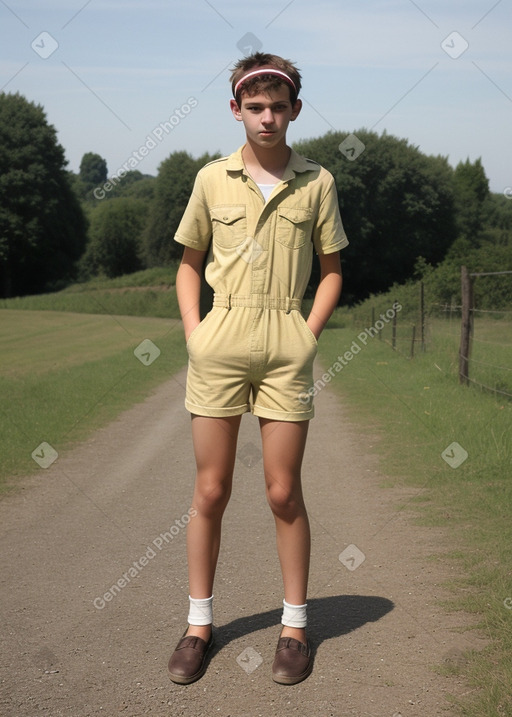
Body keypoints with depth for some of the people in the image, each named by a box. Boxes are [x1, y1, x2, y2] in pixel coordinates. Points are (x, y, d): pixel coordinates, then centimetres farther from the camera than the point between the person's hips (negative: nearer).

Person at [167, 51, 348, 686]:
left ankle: (294, 625, 18)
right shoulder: (212, 179, 6)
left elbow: (331, 270, 12)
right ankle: (199, 621, 19)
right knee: (210, 490, 6)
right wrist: (193, 332, 3)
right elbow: (190, 263, 14)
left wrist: (309, 334, 0)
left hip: (288, 346, -1)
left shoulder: (316, 183, 4)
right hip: (219, 343, 1)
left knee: (284, 492, 4)